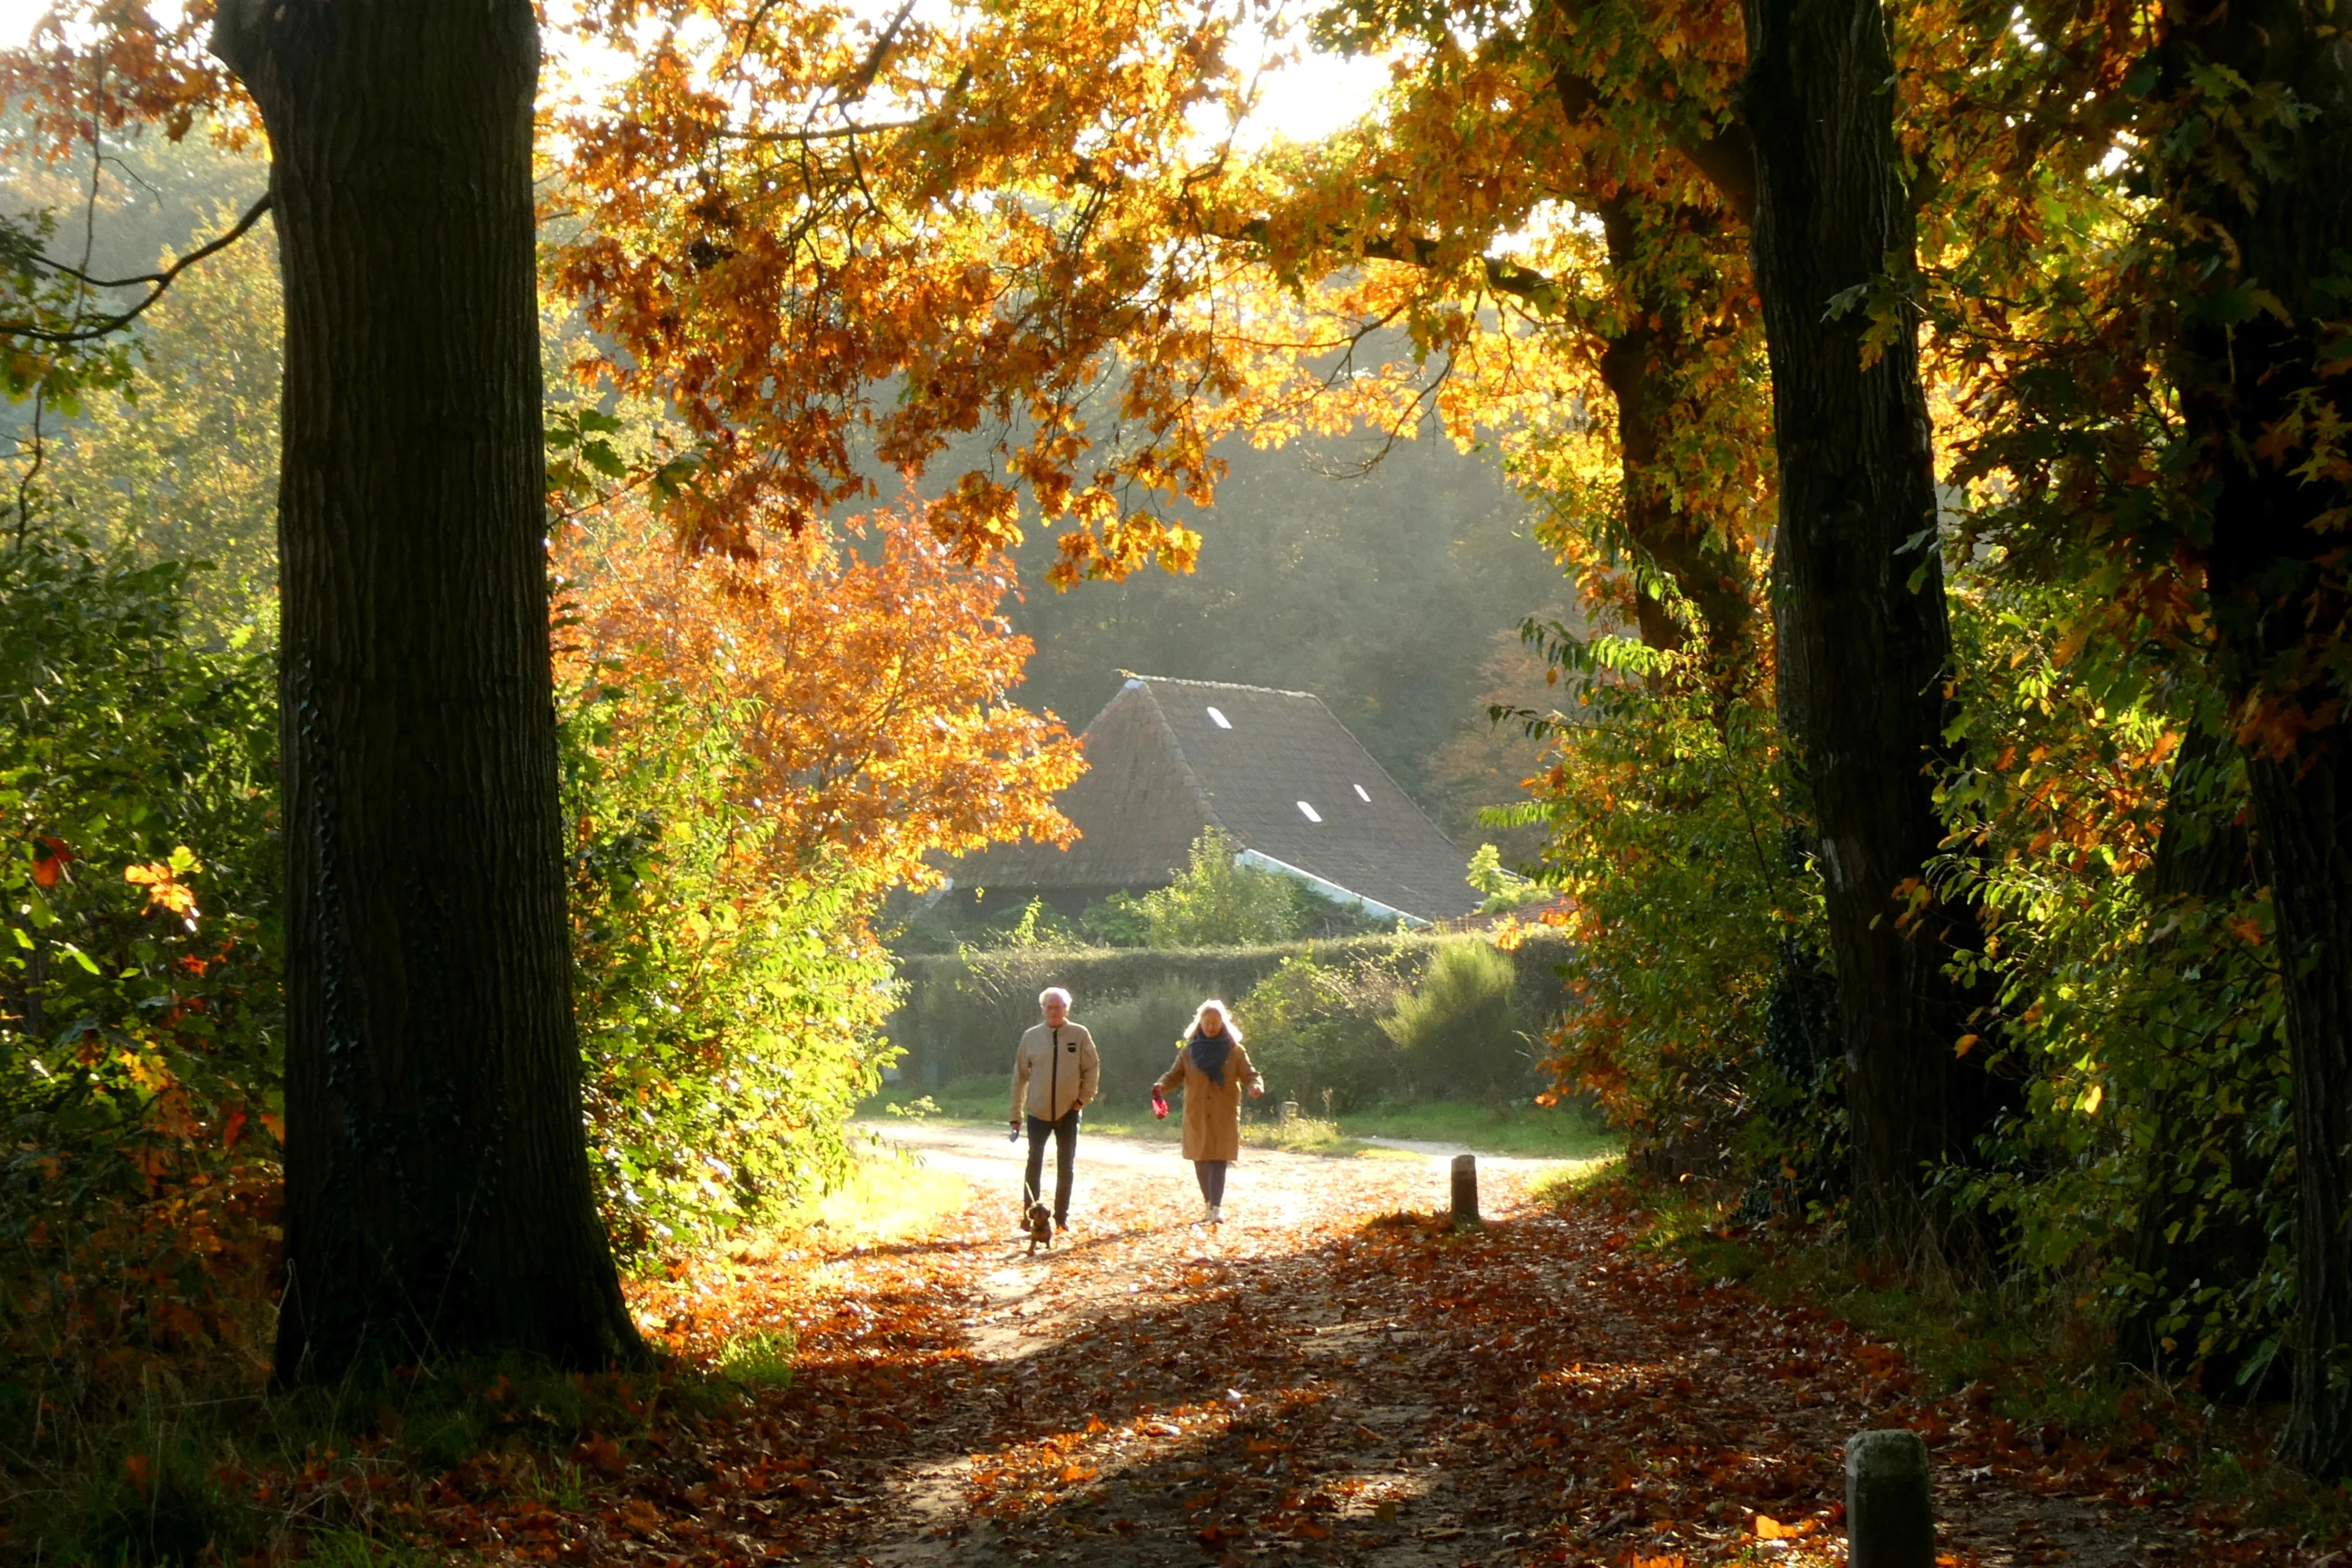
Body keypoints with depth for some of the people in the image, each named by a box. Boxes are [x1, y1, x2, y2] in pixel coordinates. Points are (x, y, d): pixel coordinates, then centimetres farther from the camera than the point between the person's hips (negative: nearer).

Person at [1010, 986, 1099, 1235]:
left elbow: (1093, 1068, 4)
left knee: (1066, 1166, 7)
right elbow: (1020, 1076, 3)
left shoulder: (1079, 1035, -4)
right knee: (1034, 1164, 0)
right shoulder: (1032, 1036, -2)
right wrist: (1016, 1115, 2)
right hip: (1038, 1111, 0)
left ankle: (1062, 1217, 15)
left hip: (1068, 1112, 0)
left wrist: (1083, 1099, -5)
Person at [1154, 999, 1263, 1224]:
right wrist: (1162, 1085, -17)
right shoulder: (1189, 1050, 6)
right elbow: (1175, 1075, 4)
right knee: (1201, 1160, 7)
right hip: (1197, 1115, 2)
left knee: (1219, 1160, -11)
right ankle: (1208, 1202, 24)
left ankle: (1217, 1208, -15)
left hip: (1224, 1115, -2)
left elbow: (1249, 1074, 1)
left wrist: (1256, 1086, -22)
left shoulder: (1234, 1051, 3)